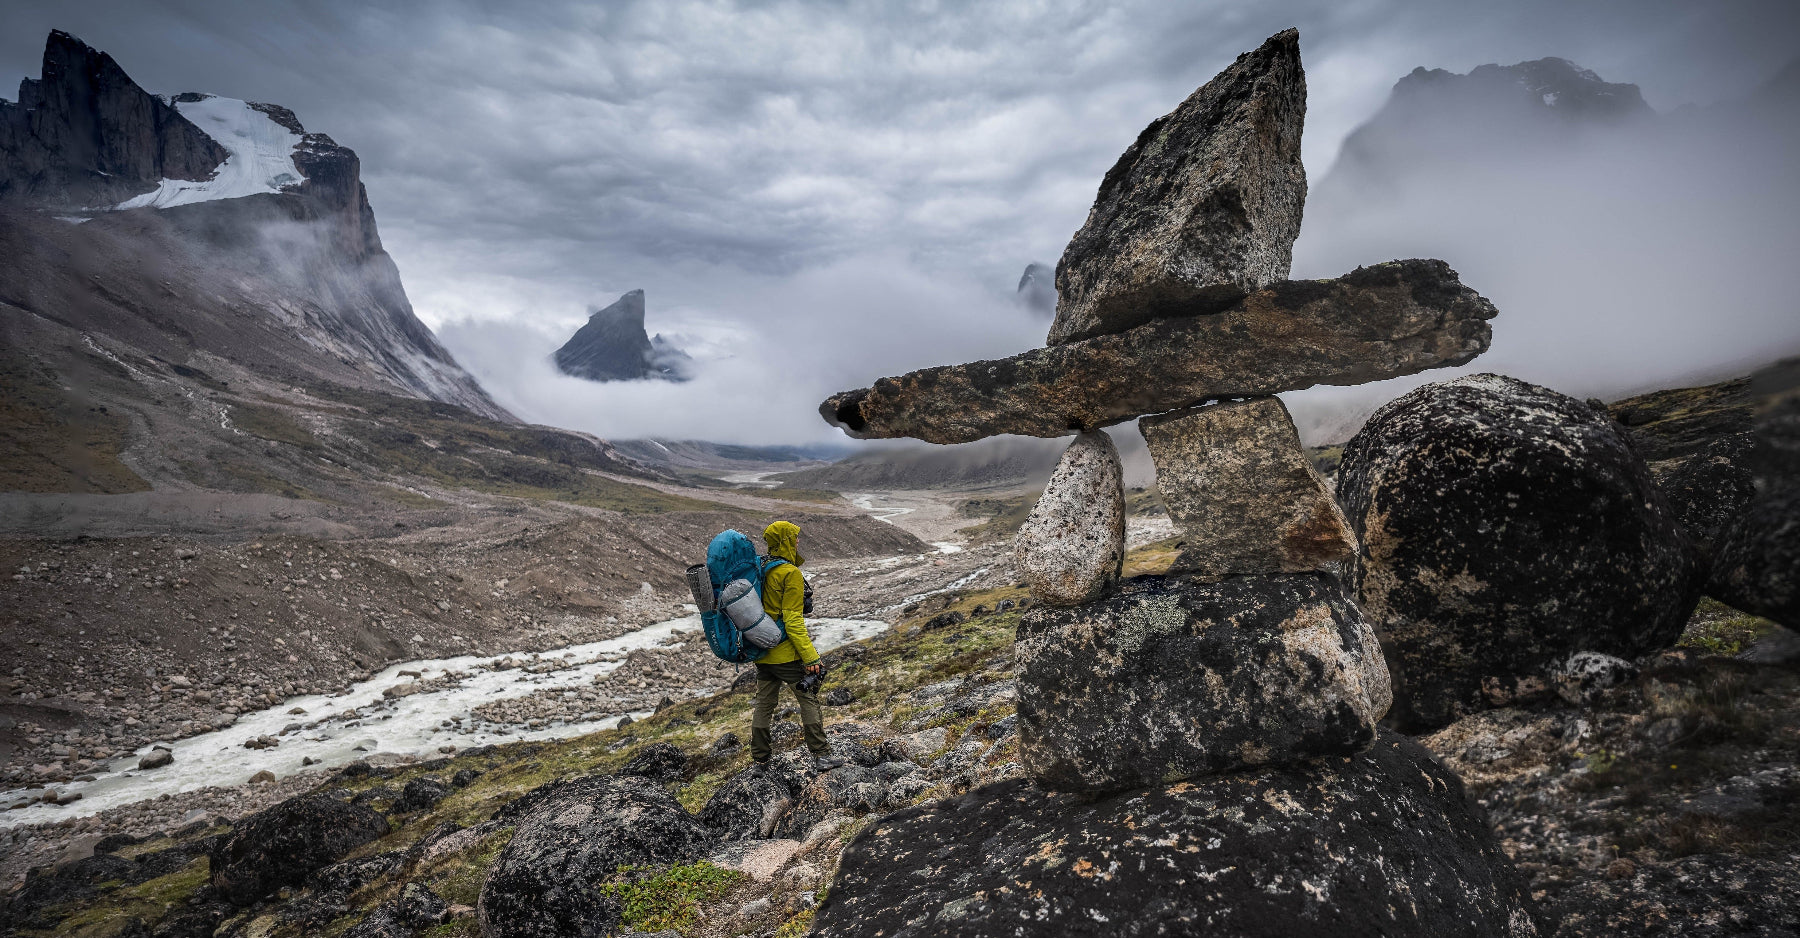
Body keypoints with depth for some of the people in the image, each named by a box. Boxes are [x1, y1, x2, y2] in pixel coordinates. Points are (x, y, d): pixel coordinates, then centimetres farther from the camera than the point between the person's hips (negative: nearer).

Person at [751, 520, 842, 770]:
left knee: (764, 702, 16)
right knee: (809, 700, 3)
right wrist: (810, 656, -18)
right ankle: (821, 755, 7)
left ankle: (760, 754, 26)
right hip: (785, 654, -8)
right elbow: (793, 621, -20)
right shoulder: (791, 573, -17)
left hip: (762, 652, 8)